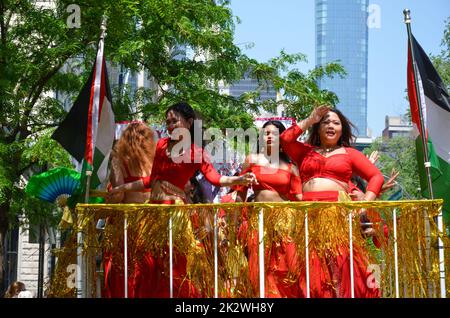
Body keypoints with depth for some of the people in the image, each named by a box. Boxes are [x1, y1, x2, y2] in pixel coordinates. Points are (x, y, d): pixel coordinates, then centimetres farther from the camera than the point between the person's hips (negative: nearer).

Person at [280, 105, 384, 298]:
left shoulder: (349, 153, 18)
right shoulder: (305, 152, 23)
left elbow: (376, 177, 10)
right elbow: (285, 139, 6)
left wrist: (365, 203, -4)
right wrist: (310, 120, 15)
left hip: (339, 215, -1)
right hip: (309, 215, 2)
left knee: (341, 266, -12)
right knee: (313, 271, -7)